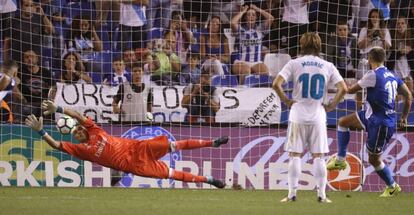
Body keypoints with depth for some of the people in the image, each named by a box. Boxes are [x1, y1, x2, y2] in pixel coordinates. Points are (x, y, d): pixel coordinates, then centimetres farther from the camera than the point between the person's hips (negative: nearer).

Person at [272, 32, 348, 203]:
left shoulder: (294, 64, 0)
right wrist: (331, 105, 5)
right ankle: (321, 194, 1)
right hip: (318, 116, 1)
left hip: (298, 116, -1)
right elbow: (343, 88, -4)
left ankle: (292, 193, -1)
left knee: (295, 155, 3)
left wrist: (286, 101, 1)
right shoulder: (327, 66, 4)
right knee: (318, 156, 5)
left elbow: (276, 84, -10)